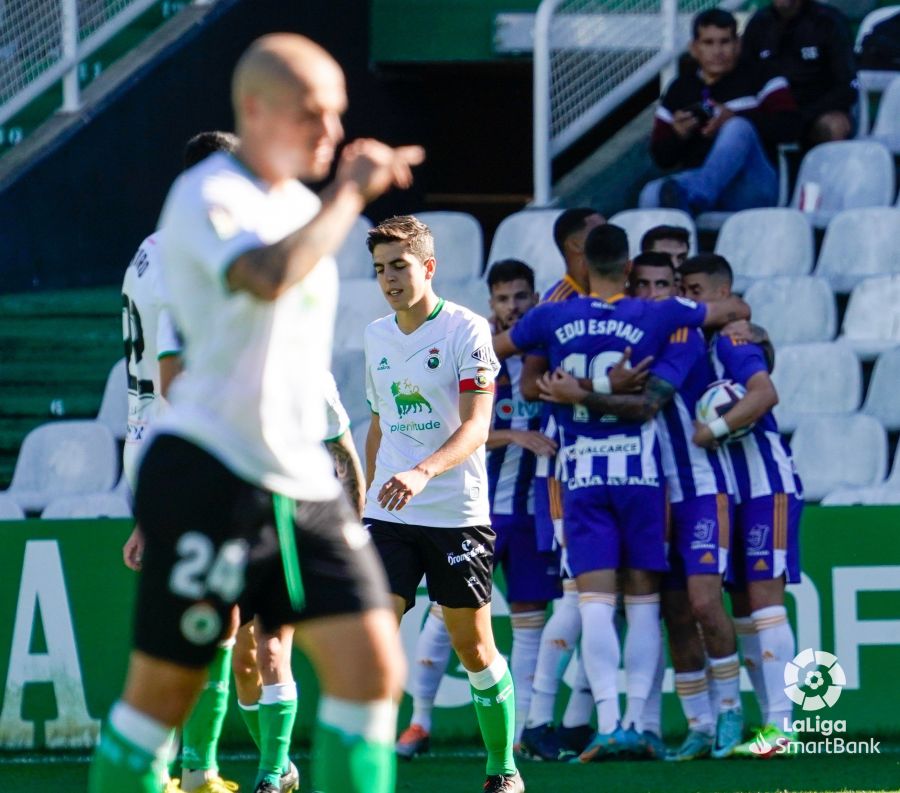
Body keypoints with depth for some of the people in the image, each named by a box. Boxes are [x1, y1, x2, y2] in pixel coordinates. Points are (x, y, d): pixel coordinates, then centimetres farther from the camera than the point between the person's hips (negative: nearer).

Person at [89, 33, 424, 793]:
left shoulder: (302, 205, 17)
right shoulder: (208, 196, -11)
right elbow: (268, 276, -32)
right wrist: (351, 194, -23)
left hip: (303, 482, 8)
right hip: (209, 477, -8)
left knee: (373, 668, -6)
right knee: (164, 692, -2)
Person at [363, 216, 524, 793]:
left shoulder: (467, 330, -8)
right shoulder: (376, 337, 10)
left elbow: (476, 426, -17)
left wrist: (422, 472, -33)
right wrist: (367, 492, 22)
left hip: (457, 514, -4)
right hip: (389, 515, 4)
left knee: (474, 647, 4)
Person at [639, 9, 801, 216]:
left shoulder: (758, 79, 14)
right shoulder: (679, 91, 22)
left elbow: (791, 127, -2)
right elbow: (661, 158, 19)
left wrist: (734, 120, -14)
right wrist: (677, 135, -4)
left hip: (749, 189, -3)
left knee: (738, 129, -34)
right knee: (651, 195, -30)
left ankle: (690, 198, -57)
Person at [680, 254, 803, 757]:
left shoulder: (731, 338, -11)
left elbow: (765, 394, -26)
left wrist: (712, 432, -26)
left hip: (766, 483, -9)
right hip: (732, 489, 9)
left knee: (764, 595, -14)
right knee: (743, 604, 8)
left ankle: (781, 723, -17)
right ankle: (771, 721, 11)